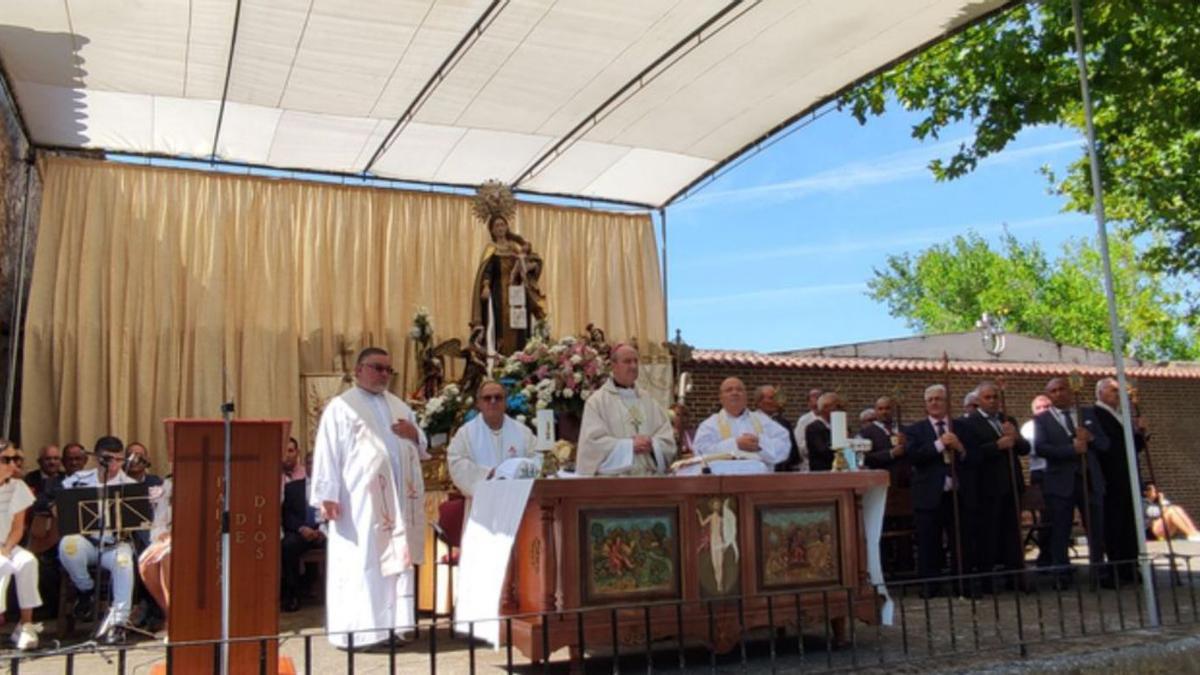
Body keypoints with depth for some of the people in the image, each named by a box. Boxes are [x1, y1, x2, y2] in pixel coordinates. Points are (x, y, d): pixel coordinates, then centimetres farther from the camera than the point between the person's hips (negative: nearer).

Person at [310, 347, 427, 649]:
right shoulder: (341, 407, -1)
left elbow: (422, 446, 21)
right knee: (361, 563, -5)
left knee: (396, 559, 6)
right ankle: (358, 631, 1)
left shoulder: (399, 405, 17)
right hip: (360, 500, -6)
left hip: (397, 499, 6)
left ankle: (393, 624, 12)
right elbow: (327, 453, -8)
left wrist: (413, 434, -2)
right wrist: (328, 496, -17)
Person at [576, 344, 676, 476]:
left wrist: (652, 445, -12)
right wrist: (629, 446, -16)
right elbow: (593, 442, -11)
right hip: (612, 479, -4)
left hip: (649, 477, 4)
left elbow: (667, 440, 9)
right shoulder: (597, 401, 0)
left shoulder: (649, 401, 15)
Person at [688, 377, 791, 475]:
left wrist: (760, 443, -7)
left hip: (761, 475, 3)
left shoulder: (761, 419, 20)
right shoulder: (710, 424, 12)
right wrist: (736, 444, -11)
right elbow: (702, 451, -5)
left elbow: (784, 444, 9)